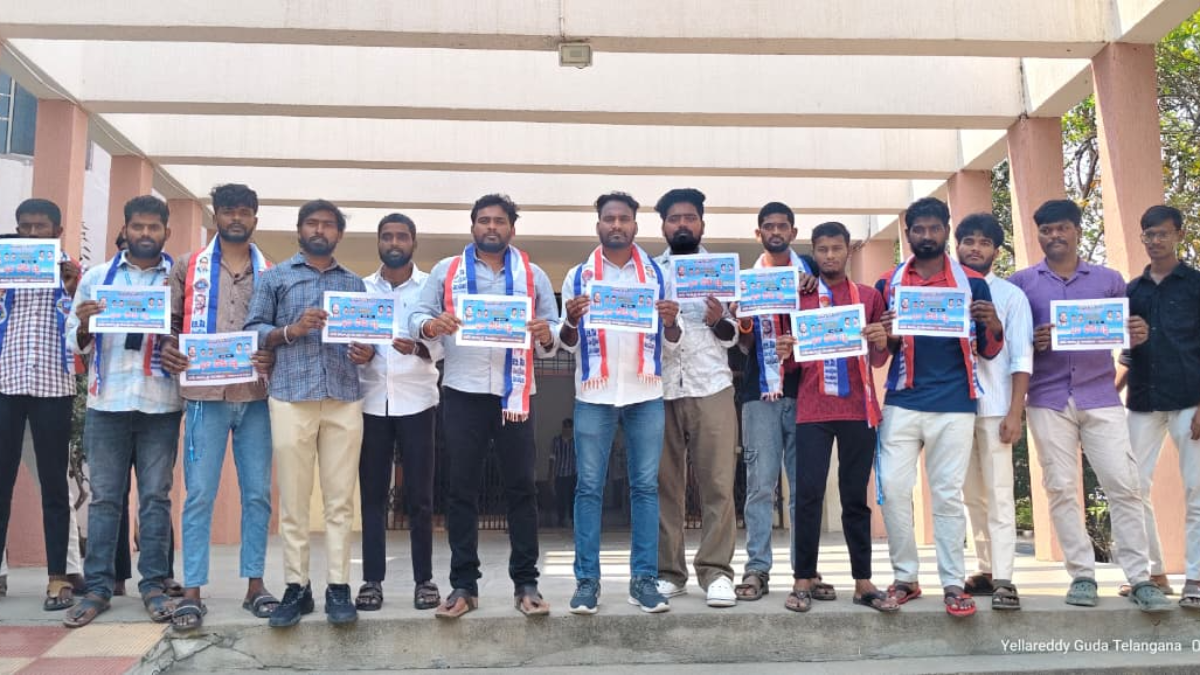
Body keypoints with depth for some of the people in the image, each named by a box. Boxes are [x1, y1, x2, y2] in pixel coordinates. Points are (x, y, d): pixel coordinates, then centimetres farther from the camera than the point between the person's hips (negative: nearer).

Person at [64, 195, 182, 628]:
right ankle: (98, 587, 12)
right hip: (106, 402, 1)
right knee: (104, 497, 5)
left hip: (161, 405, -1)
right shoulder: (96, 277, 11)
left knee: (156, 496, 3)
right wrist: (84, 327, -11)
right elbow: (76, 344, 10)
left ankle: (153, 585, 10)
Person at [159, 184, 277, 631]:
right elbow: (169, 321, 9)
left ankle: (255, 584, 15)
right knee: (199, 494, -1)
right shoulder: (188, 267, 9)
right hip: (205, 396, -1)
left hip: (256, 396, 2)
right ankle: (192, 592, 7)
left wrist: (273, 356, -11)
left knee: (258, 493, 5)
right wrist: (166, 350, -12)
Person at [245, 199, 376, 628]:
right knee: (293, 500, -1)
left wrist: (367, 354, -4)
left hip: (344, 399, 2)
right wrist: (292, 330, -11)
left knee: (340, 499, -1)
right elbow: (252, 330, 6)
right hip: (291, 397, -1)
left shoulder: (355, 284, 21)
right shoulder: (274, 277, 14)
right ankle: (296, 587, 6)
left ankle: (338, 588, 3)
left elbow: (367, 337, 18)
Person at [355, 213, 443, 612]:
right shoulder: (360, 288, 12)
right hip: (371, 401, 2)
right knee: (372, 494, 5)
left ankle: (424, 579, 11)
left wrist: (418, 349, -25)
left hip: (416, 400, -2)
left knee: (419, 496, 2)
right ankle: (372, 580, 12)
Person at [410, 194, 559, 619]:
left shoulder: (533, 275, 12)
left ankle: (525, 583, 12)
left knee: (522, 487, 3)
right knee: (462, 488, 3)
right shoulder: (446, 271, 10)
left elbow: (554, 332, 8)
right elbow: (417, 317, 5)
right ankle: (463, 585, 12)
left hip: (515, 393, 0)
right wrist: (431, 325, -18)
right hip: (463, 392, 0)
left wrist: (547, 336, -15)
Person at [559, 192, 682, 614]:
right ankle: (587, 580, 7)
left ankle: (644, 579, 11)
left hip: (646, 394, 1)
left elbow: (670, 346, 9)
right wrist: (570, 322, -14)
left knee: (645, 486, 4)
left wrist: (671, 322, -12)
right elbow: (567, 345, 7)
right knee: (589, 487, 1)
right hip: (594, 394, -1)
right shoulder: (578, 276, 7)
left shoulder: (657, 274, 9)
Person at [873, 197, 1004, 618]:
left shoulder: (972, 283, 7)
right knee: (893, 488, -2)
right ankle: (905, 577, 12)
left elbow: (989, 351, 9)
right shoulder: (888, 284, 10)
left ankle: (953, 584, 10)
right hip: (902, 403, 1)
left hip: (954, 405, -1)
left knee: (948, 495, 1)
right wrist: (885, 338, -9)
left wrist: (994, 326, -13)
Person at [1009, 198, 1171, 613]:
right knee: (1061, 488, 0)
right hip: (1048, 399, -1)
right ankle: (1082, 576, 9)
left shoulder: (1109, 280, 11)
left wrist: (1139, 336, -9)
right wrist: (1032, 342, -16)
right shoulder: (1021, 283, 6)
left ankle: (1140, 578, 4)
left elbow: (1126, 333, 14)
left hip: (1100, 396, 1)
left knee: (1123, 484, -3)